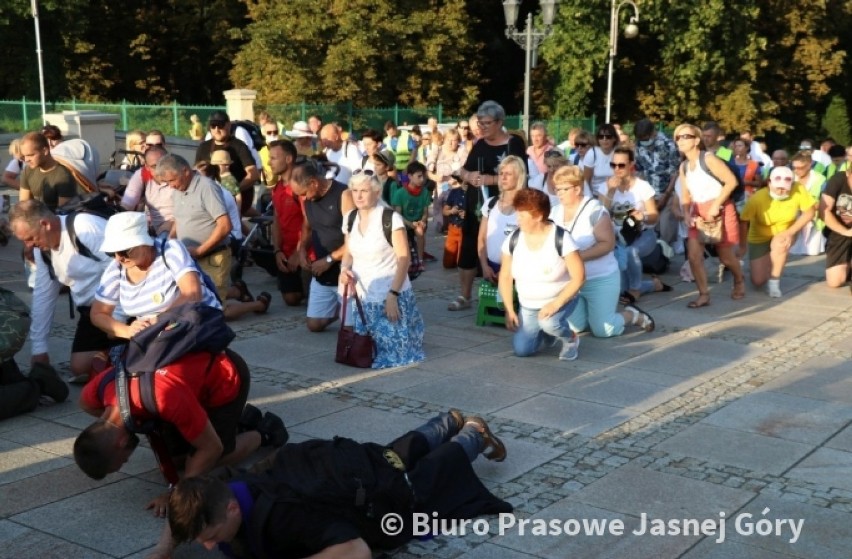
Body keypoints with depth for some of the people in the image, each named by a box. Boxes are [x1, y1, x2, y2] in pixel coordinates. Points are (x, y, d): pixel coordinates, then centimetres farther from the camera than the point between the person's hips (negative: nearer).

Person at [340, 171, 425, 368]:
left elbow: (404, 258, -14)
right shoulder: (350, 219, 5)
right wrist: (345, 269, -7)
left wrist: (393, 294, -18)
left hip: (391, 296, -5)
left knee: (394, 350, -8)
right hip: (364, 298, 5)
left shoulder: (391, 218, -13)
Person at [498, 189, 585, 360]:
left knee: (549, 322, -35)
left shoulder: (560, 238, -22)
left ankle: (571, 338, 0)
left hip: (560, 300, -4)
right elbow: (505, 277, 1)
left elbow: (579, 277, -21)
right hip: (528, 306, 4)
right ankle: (548, 333, 25)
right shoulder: (513, 240, -10)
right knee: (521, 349, -7)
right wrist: (509, 310, -5)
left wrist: (556, 303, -28)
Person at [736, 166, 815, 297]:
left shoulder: (798, 190, -24)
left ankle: (774, 281, -12)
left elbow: (810, 212, -15)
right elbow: (743, 222, -21)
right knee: (758, 282, -5)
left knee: (779, 243, -37)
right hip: (760, 238, -1)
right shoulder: (757, 198, -29)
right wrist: (743, 247, -16)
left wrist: (791, 232, -25)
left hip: (785, 233, 1)